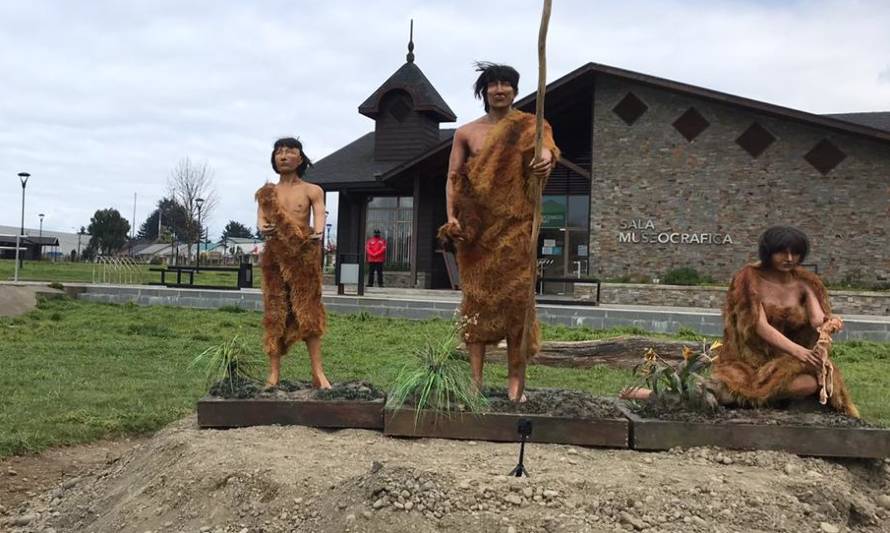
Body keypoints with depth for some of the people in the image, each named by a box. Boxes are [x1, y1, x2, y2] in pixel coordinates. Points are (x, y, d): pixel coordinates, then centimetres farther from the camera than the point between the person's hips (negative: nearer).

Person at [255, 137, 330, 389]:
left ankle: (318, 373, -2)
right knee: (275, 312, 2)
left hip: (304, 256, -2)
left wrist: (318, 234, -32)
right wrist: (263, 229, -27)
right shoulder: (266, 192, 11)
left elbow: (319, 217, -8)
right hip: (275, 256, 2)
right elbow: (261, 218, -3)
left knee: (309, 311, -3)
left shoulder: (312, 191, 5)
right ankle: (274, 373, 5)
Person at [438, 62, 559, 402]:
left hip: (515, 227, -1)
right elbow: (453, 177, 6)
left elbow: (544, 147, -14)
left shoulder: (527, 127, 6)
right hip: (475, 228, 1)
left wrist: (545, 158, -38)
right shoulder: (466, 132, 11)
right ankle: (476, 379, 2)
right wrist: (451, 216, -8)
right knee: (477, 297, 0)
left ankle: (516, 379, 0)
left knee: (516, 296, -4)